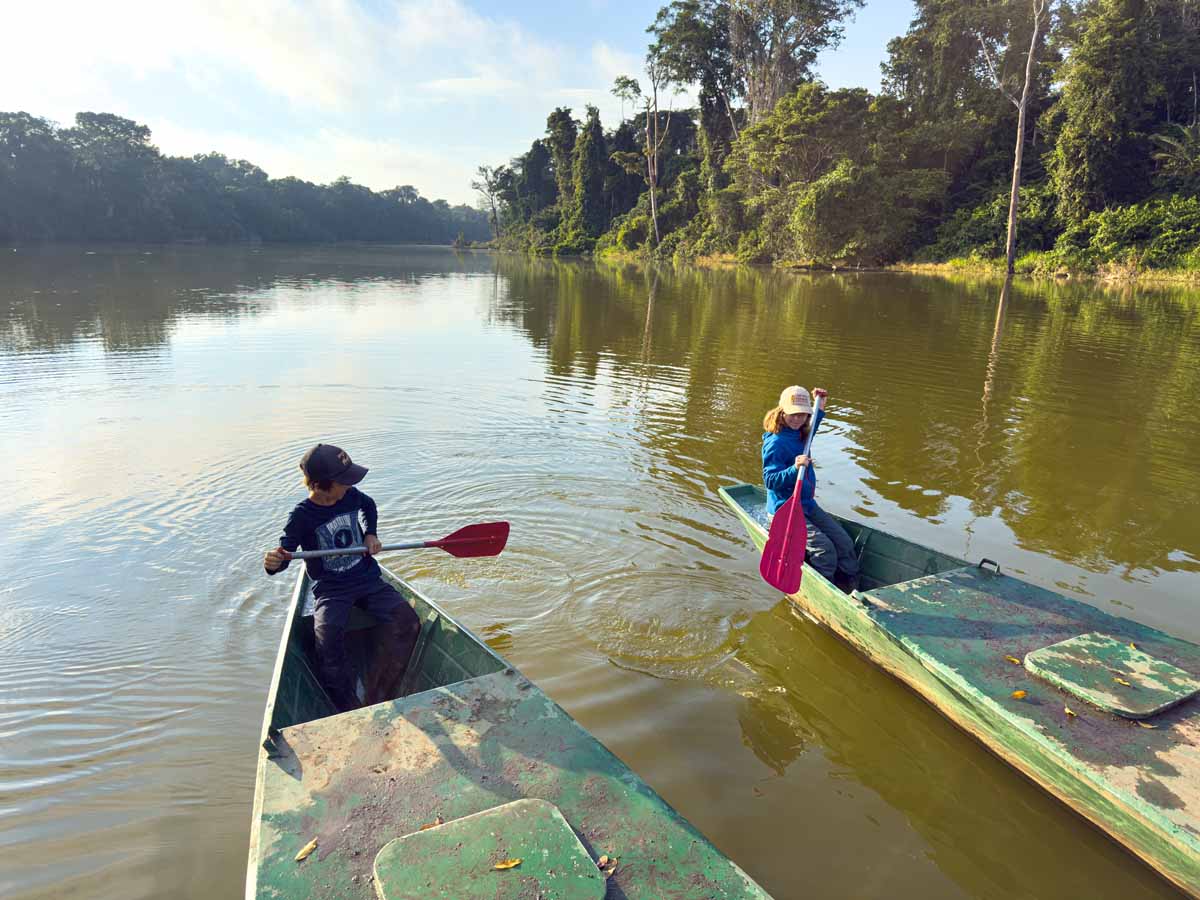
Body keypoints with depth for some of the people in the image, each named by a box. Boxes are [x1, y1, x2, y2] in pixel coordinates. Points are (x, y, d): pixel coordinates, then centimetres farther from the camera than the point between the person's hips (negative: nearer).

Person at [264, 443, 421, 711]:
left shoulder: (351, 496, 1)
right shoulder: (302, 516, -11)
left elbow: (368, 505, 25)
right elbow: (284, 551, -9)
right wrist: (273, 563, -33)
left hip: (369, 580, 4)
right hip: (331, 591, -3)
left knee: (406, 622, -21)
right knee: (328, 639, -32)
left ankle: (377, 703, -15)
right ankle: (351, 711, -18)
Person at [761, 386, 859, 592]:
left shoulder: (799, 435, 8)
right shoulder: (775, 442, -17)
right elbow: (770, 480, -22)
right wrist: (794, 469, -35)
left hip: (808, 505, 8)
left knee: (844, 542, -4)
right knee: (824, 549, -22)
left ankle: (852, 591, 2)